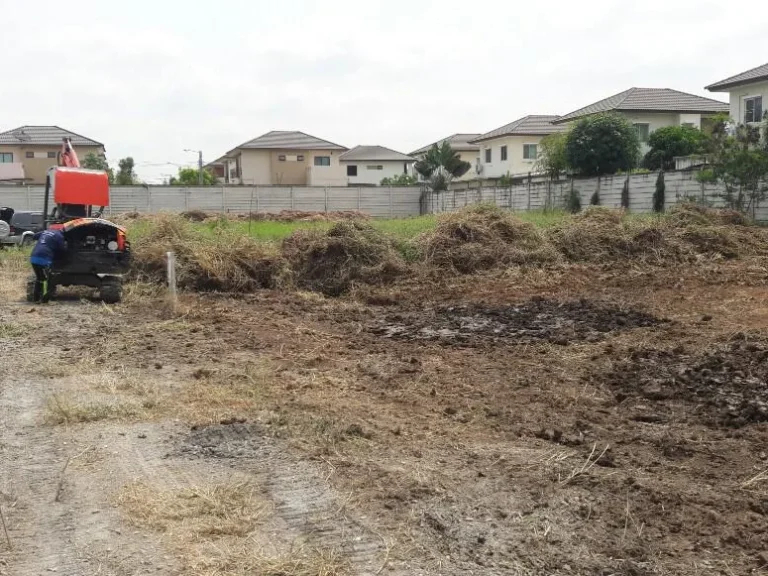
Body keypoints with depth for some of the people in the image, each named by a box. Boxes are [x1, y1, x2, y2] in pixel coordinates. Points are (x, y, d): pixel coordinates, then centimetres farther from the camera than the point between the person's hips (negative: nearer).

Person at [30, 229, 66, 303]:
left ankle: (36, 298, 23)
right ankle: (44, 299, -2)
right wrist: (65, 244, 20)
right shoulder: (59, 236, -1)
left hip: (34, 258, 7)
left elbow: (34, 236, 32)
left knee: (38, 278, 19)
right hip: (44, 259, -7)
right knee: (45, 279, 0)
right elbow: (62, 249, 0)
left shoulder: (45, 232, 21)